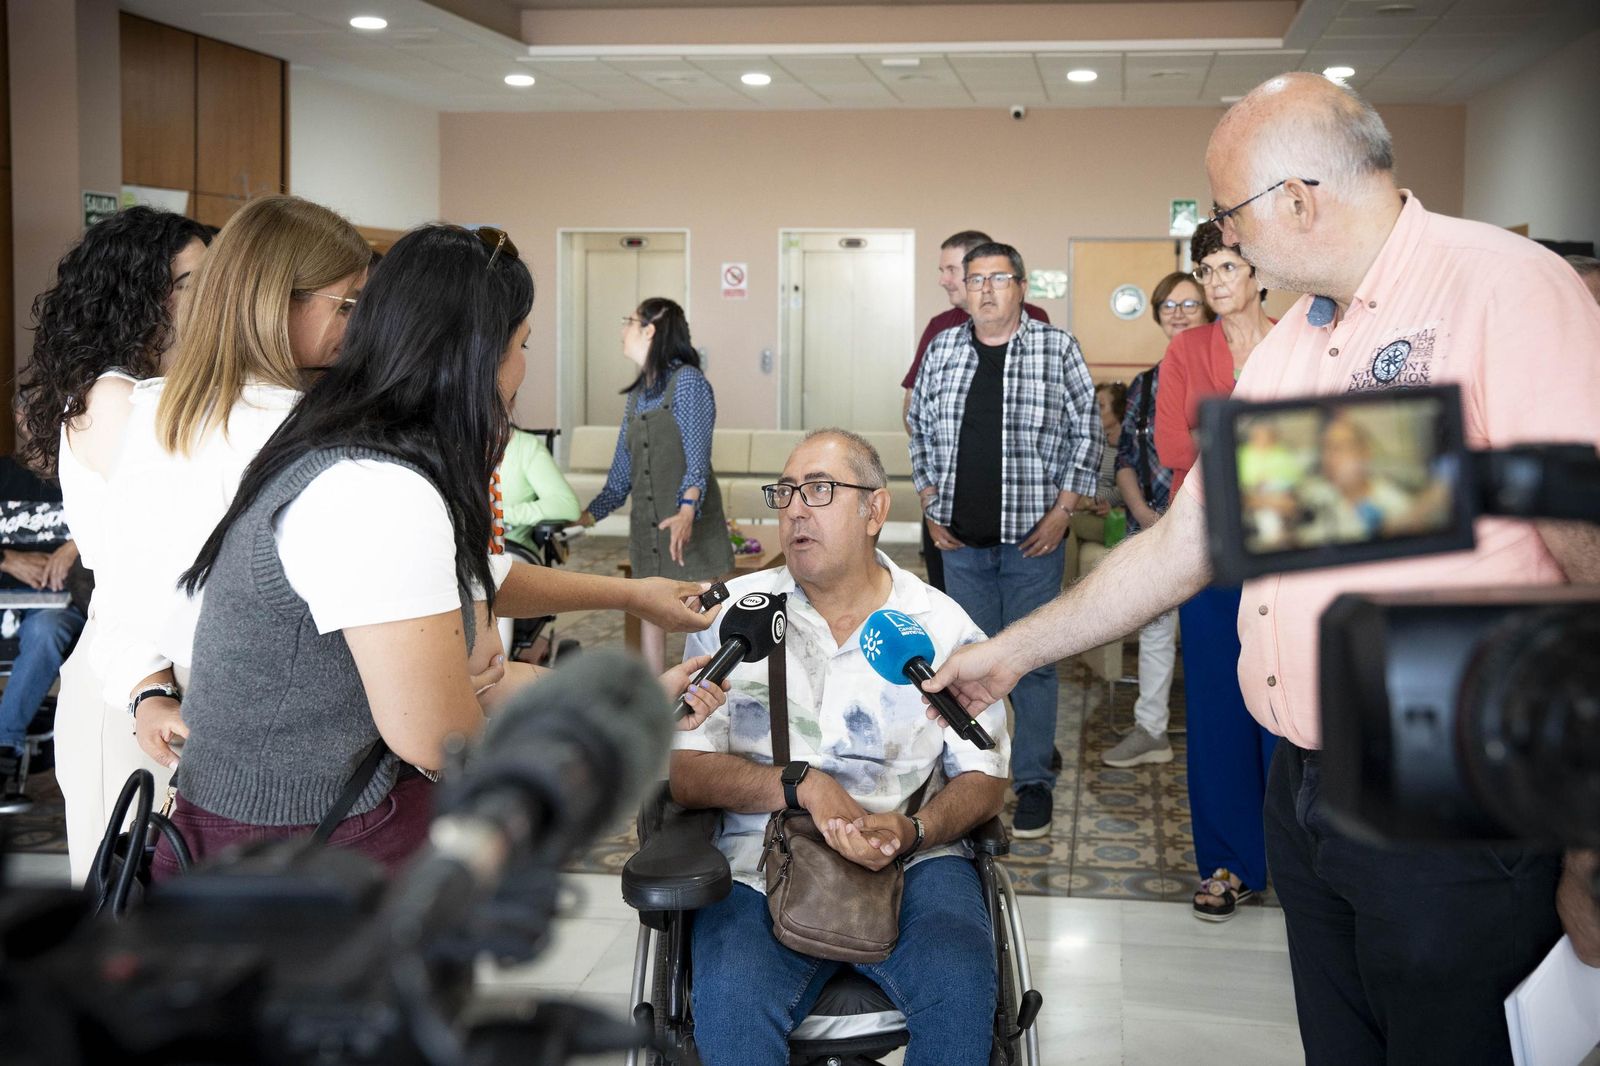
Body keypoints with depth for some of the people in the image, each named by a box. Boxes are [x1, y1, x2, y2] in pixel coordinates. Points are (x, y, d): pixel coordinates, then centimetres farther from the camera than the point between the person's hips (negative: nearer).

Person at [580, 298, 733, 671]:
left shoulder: (687, 381, -6)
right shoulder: (636, 395, 15)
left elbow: (697, 457, -16)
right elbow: (621, 473, 18)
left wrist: (687, 512, -30)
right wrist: (586, 515, 13)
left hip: (687, 522, -7)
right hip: (647, 525, 7)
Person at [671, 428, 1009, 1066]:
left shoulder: (941, 626, 8)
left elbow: (984, 779, 7)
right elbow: (683, 772, 2)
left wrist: (914, 833, -14)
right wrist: (802, 784, -14)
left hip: (911, 860, 1)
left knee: (959, 981, -30)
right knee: (729, 1001, -31)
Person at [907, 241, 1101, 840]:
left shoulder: (1058, 348, -2)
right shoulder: (941, 350, 8)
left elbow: (1087, 435, -1)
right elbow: (921, 432, 16)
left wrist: (1062, 510, -7)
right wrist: (930, 505, 7)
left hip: (1031, 539, -3)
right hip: (961, 541, 3)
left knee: (1032, 661, 1)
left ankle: (1034, 781, 12)